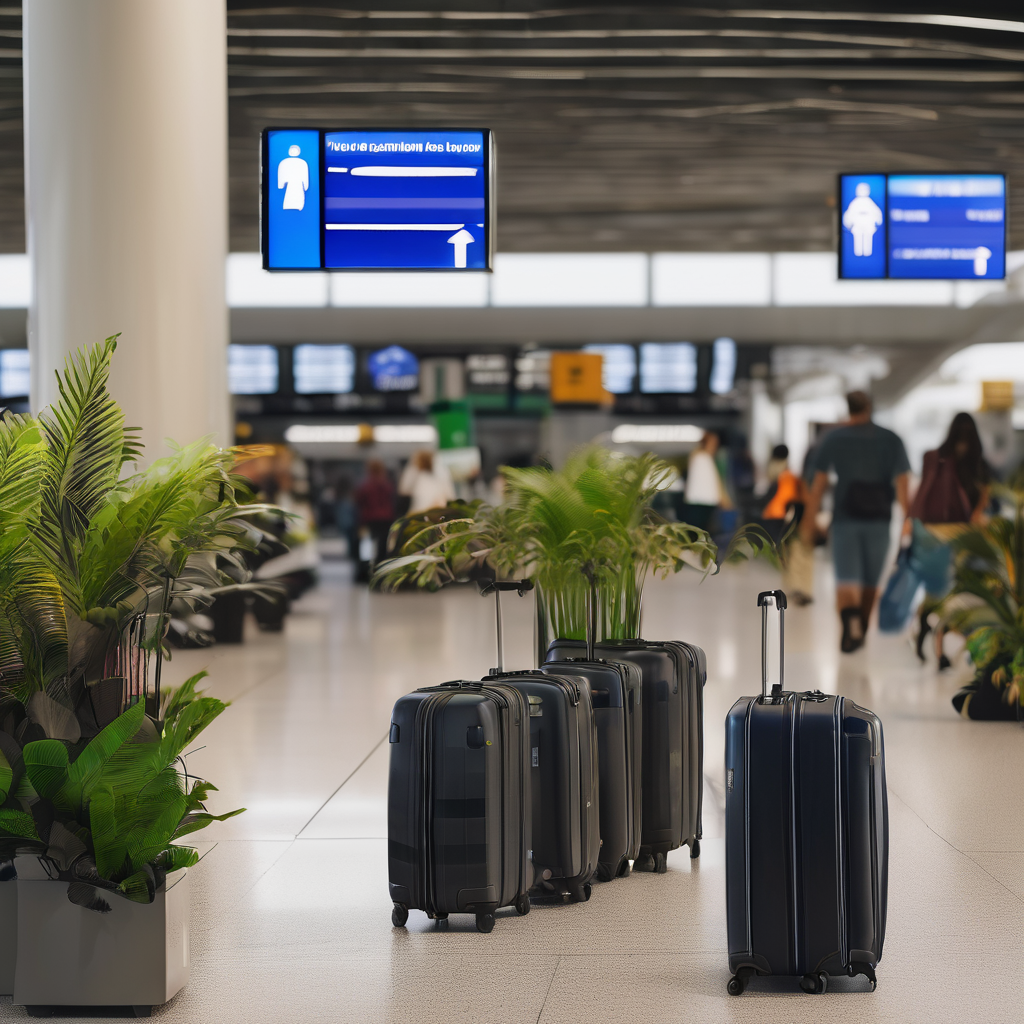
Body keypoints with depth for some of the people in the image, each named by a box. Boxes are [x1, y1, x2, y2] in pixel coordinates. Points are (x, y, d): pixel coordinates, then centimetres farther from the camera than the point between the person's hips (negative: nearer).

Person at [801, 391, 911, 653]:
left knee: (846, 579, -6)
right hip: (879, 519, 1)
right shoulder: (891, 440, 2)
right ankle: (860, 631, 28)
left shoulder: (833, 439, 1)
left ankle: (849, 617, -35)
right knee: (870, 581, 16)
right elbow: (902, 483, -5)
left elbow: (818, 485, 1)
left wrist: (808, 523, 5)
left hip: (845, 517, -1)